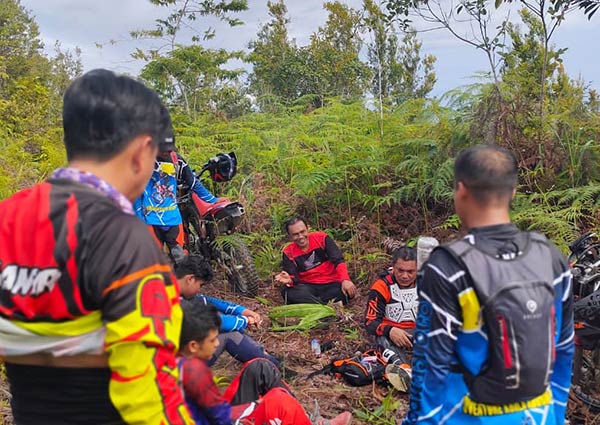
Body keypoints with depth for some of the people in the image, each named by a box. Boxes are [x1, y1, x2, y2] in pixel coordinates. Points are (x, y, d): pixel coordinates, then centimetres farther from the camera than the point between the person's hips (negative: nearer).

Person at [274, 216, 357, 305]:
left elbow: (338, 261, -12)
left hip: (331, 285, 0)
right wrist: (290, 281, -34)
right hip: (308, 287, 0)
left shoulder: (321, 238, -3)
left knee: (349, 291, -31)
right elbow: (294, 278, -8)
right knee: (287, 291, -30)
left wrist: (345, 280, -29)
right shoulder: (288, 253, -1)